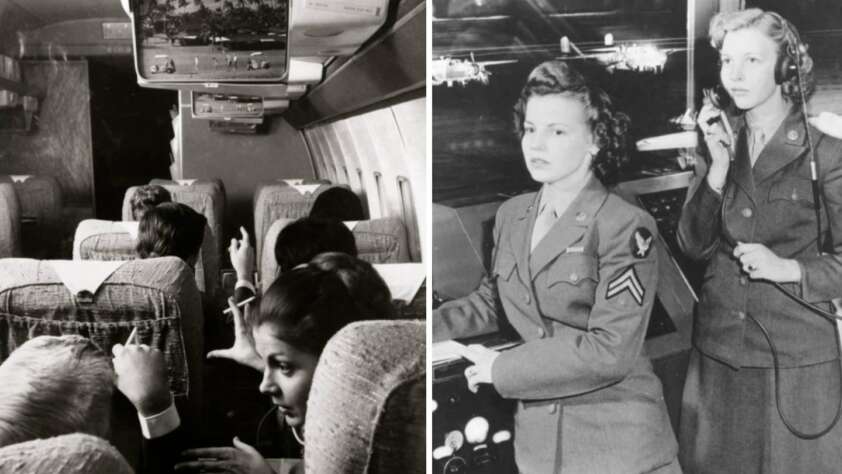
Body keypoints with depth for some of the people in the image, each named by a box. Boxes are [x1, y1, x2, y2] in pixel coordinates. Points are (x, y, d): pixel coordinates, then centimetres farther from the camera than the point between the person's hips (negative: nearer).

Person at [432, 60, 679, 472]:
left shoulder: (625, 227, -16)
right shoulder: (511, 215, 3)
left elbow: (610, 350, -21)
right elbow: (492, 301, 16)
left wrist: (500, 369, -17)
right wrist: (435, 324, 1)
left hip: (617, 438, -5)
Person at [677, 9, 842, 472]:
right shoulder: (723, 143, 3)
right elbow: (694, 245, -5)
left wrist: (786, 268, -21)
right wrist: (719, 166, -13)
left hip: (795, 362, -4)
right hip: (718, 350, 4)